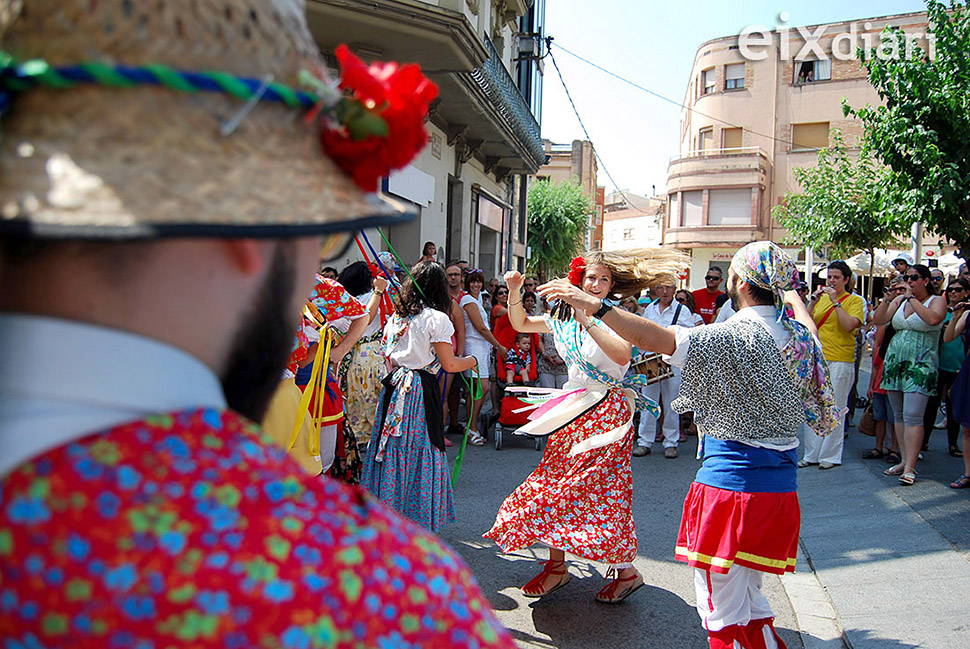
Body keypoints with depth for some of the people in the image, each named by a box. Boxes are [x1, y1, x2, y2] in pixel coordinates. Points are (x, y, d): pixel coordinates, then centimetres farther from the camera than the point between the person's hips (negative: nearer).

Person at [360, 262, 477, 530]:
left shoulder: (396, 315, 9)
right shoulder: (436, 318, -10)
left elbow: (388, 357, 15)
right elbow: (449, 364, -8)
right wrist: (472, 360, 9)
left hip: (394, 386, 6)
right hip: (421, 390, -6)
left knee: (392, 450, 12)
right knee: (421, 452, 3)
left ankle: (386, 508, 22)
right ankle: (417, 516, 11)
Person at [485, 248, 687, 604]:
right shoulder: (564, 318, 9)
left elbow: (623, 355, -28)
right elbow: (521, 324, 17)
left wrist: (588, 320, -32)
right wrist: (514, 293, 0)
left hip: (607, 411, -6)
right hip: (572, 409, 6)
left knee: (601, 492, -5)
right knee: (554, 484, 6)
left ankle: (626, 570, 12)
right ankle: (556, 566, 19)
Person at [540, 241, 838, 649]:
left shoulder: (733, 336, -17)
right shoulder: (800, 336, 4)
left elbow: (656, 339, -26)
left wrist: (595, 305, -23)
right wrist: (792, 297, 46)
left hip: (731, 482, -8)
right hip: (781, 488, 8)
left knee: (722, 612, 5)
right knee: (748, 601, 22)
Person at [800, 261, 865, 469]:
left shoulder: (854, 300, 2)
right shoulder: (821, 298, 14)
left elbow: (850, 325, -15)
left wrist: (835, 301, -13)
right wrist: (814, 301, -4)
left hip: (840, 361, -5)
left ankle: (831, 455, 8)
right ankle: (811, 454, 14)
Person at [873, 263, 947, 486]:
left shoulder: (937, 301, 0)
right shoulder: (899, 300, 13)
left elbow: (933, 319, -22)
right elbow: (878, 320, 4)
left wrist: (911, 298, -14)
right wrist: (887, 299, -7)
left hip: (920, 365, -6)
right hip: (895, 361, 6)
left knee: (912, 415, -12)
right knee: (899, 415, 9)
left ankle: (910, 467, -10)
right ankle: (904, 460, 18)